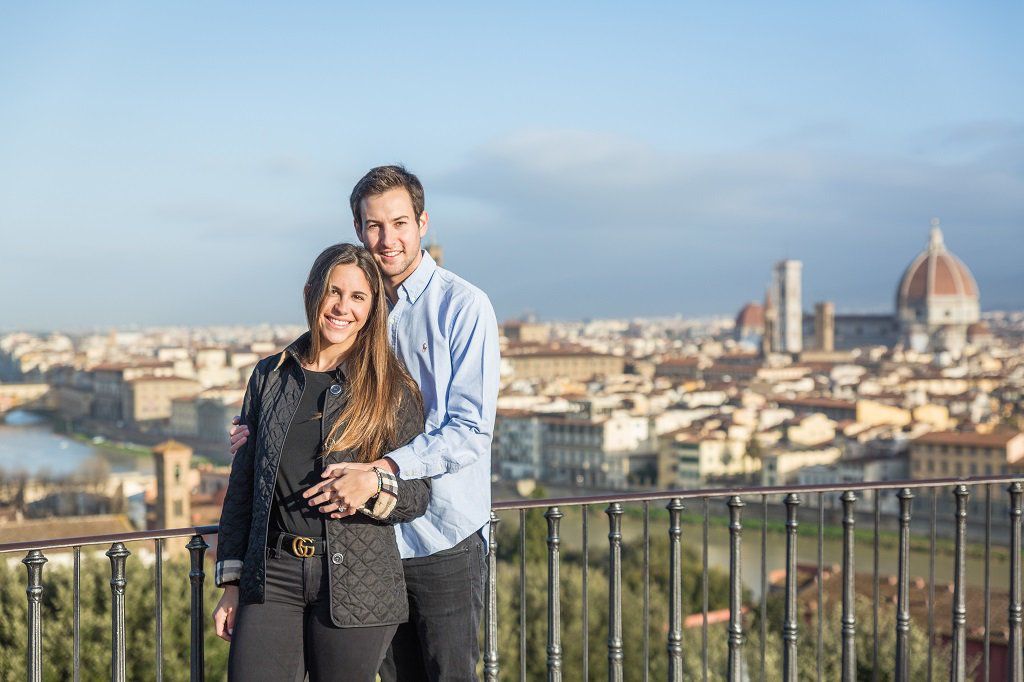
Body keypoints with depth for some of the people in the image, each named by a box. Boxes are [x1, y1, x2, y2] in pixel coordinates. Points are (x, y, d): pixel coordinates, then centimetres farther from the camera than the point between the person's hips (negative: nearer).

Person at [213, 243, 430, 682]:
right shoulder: (270, 376, 9)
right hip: (271, 579, 2)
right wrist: (231, 583, 9)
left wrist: (375, 484, -20)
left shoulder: (393, 390, 1)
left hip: (356, 585, -2)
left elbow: (419, 494, 2)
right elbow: (242, 484, 12)